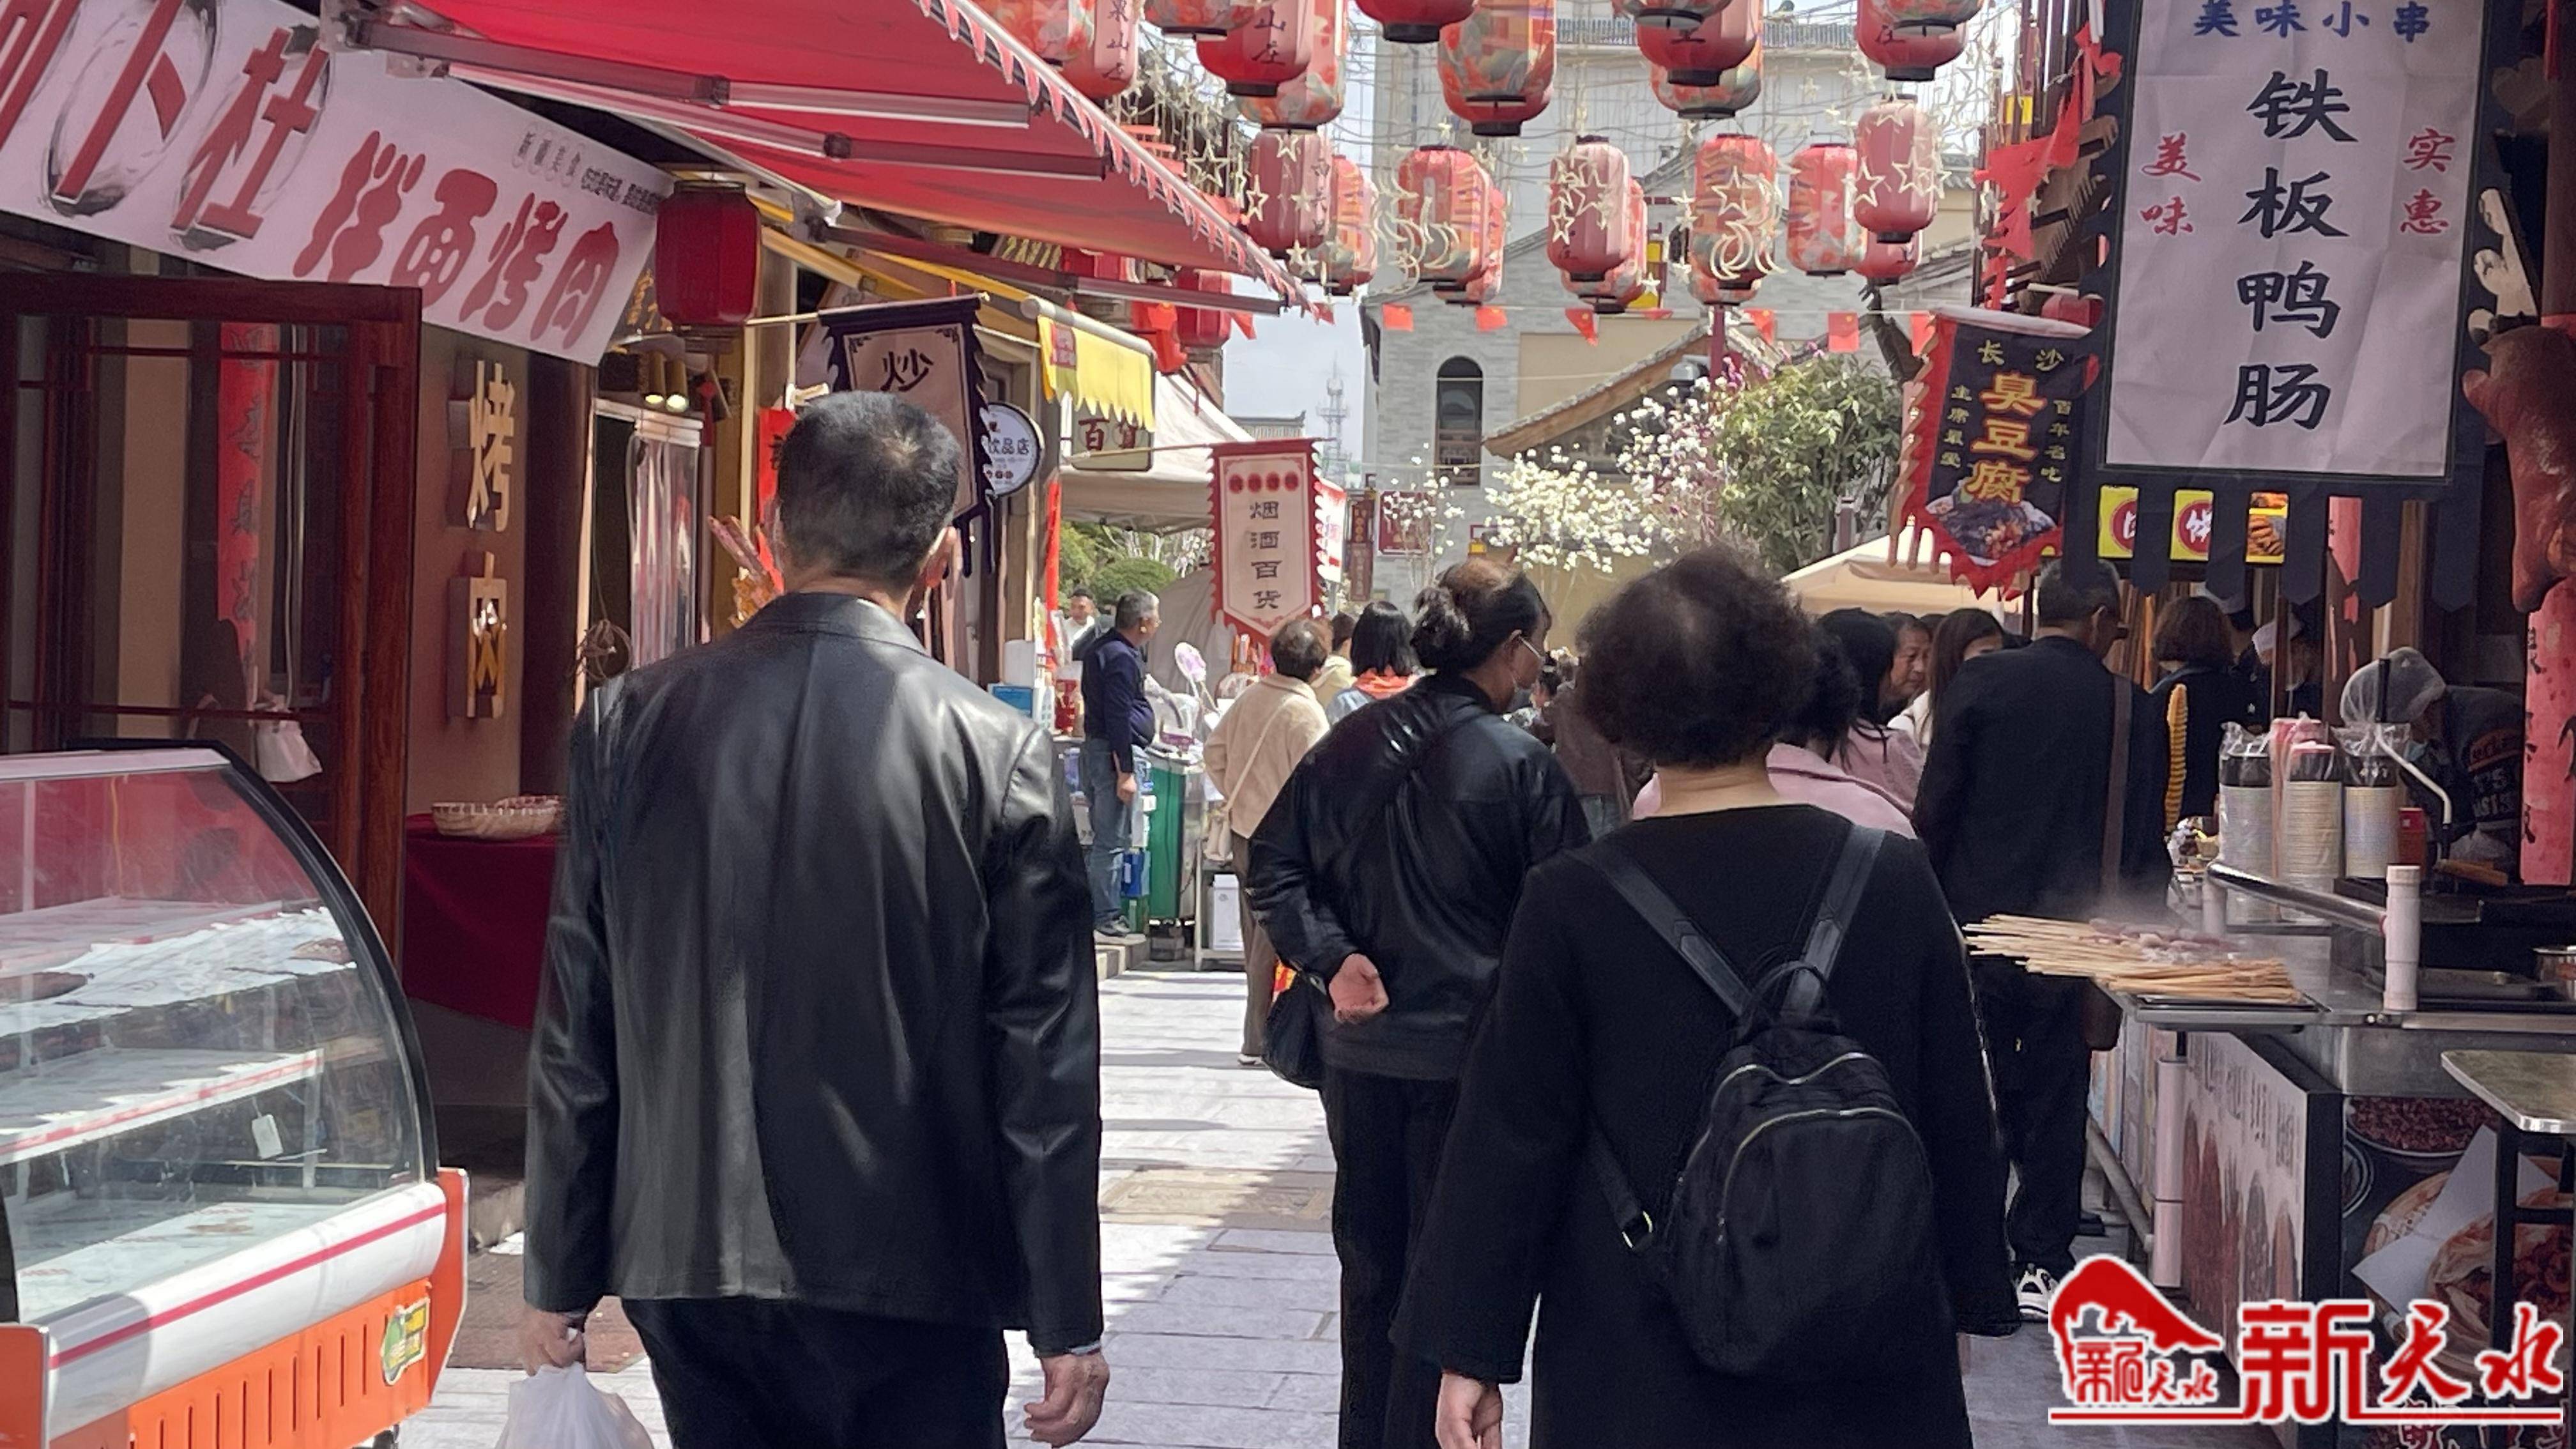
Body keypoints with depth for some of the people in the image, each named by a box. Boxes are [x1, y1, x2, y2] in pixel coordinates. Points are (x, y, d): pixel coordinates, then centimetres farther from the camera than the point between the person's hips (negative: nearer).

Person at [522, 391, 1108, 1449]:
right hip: (909, 1282, -2)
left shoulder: (629, 724, -1)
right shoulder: (998, 753, -8)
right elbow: (1046, 1059, -6)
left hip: (687, 1277, 3)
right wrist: (1068, 1326, 1)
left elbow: (573, 1035, 2)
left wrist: (559, 1282, 11)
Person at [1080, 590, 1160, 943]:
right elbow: (1118, 716, -22)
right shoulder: (1122, 658, -18)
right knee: (1111, 843, -6)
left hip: (1095, 747, 11)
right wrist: (1125, 772, -21)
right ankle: (1105, 921, -3)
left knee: (1107, 839, 15)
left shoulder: (1101, 646, 13)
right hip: (1112, 753, -11)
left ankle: (1107, 916, 20)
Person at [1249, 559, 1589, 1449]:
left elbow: (1275, 863, 1)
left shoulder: (1352, 743, 1)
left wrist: (1330, 957, -6)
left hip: (1359, 1047, 5)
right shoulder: (1521, 765, -12)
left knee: (1370, 1258, 17)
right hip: (1467, 1054, -5)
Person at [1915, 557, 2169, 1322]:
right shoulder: (2134, 709, 0)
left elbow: (1936, 806, -5)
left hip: (1976, 916, 0)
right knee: (2056, 1093, 9)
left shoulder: (1980, 681, -3)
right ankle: (2041, 1261, 11)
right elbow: (2144, 838, 3)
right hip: (2073, 928, 1)